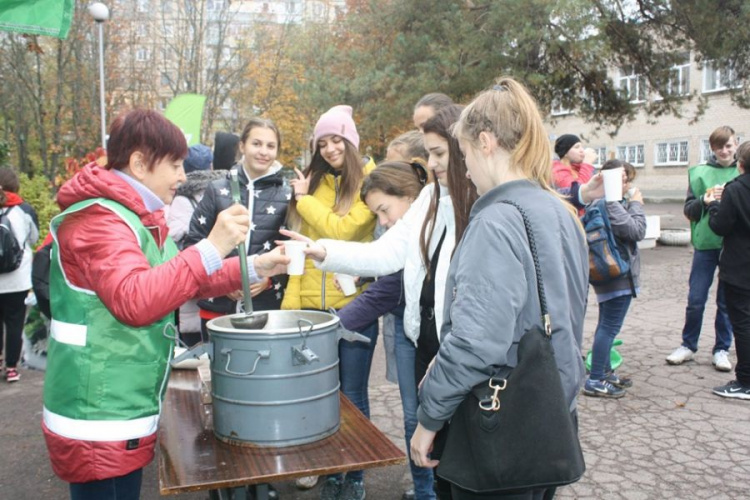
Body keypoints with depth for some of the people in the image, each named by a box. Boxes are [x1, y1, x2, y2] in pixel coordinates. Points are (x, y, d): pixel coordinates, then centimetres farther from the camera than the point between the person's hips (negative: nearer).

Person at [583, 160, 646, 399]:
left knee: (606, 325, 18)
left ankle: (605, 372, 30)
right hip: (618, 275, -11)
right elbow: (637, 231, -21)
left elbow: (632, 231, 18)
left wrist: (631, 203, 5)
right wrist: (636, 204, -8)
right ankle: (595, 381, -4)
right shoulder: (610, 205, -20)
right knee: (609, 327, -7)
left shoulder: (603, 202, 13)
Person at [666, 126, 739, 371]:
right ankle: (688, 345, 20)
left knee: (727, 301, 8)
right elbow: (689, 210, 3)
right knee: (695, 299, 3)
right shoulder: (700, 173, 5)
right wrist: (705, 199, -15)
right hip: (705, 242, 0)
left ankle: (722, 349, 21)